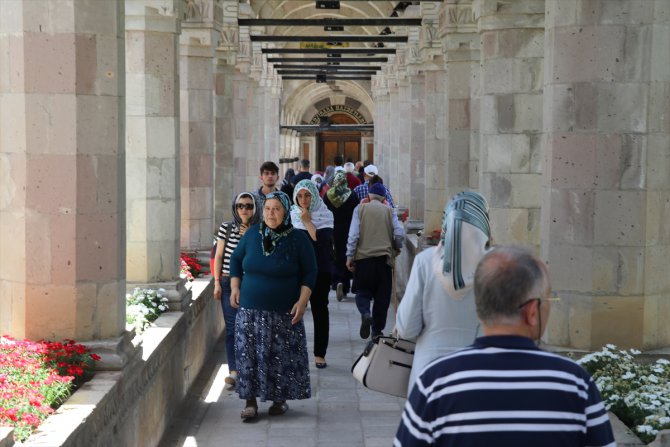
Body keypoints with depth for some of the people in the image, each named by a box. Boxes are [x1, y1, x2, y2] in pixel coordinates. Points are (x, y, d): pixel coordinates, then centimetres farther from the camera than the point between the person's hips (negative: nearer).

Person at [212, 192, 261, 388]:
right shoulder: (226, 228, 2)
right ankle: (234, 370, -6)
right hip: (229, 282, 0)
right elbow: (218, 256, 5)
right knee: (232, 326, -5)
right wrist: (217, 283, 2)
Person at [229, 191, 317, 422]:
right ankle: (251, 401, 9)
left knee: (281, 356, 2)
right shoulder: (252, 234, 3)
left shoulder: (298, 239, -5)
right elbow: (236, 259, 17)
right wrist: (235, 288, 7)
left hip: (284, 312, -2)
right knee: (248, 354, 1)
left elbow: (310, 273, -1)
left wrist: (302, 301, -9)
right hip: (250, 309, 2)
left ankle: (280, 399, 19)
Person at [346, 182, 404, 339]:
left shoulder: (360, 209, 2)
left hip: (363, 256, -1)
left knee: (363, 291, 10)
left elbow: (353, 234, -5)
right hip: (384, 257, 1)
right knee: (382, 296, 9)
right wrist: (397, 248, 18)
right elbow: (399, 234, -2)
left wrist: (350, 256, -2)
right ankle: (377, 330, 10)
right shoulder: (389, 211, 5)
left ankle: (365, 314, -19)